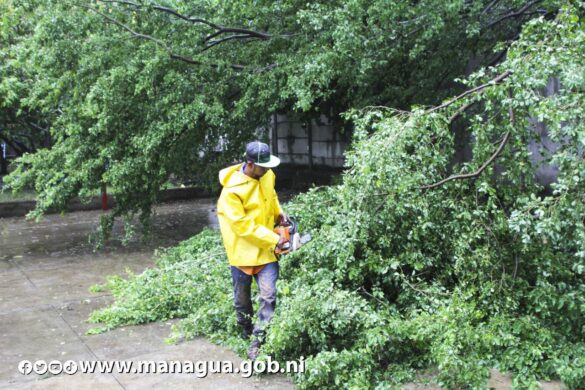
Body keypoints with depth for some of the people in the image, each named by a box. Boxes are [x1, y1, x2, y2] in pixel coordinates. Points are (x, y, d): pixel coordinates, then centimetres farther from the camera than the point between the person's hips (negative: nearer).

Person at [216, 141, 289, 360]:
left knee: (269, 296, -8)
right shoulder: (231, 190, -22)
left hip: (266, 248, 4)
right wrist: (274, 240, -21)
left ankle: (257, 343, 0)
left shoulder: (267, 175, -3)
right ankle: (247, 334, 39)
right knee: (242, 299, 14)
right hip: (243, 250, -4)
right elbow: (243, 226, -22)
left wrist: (278, 212, 3)